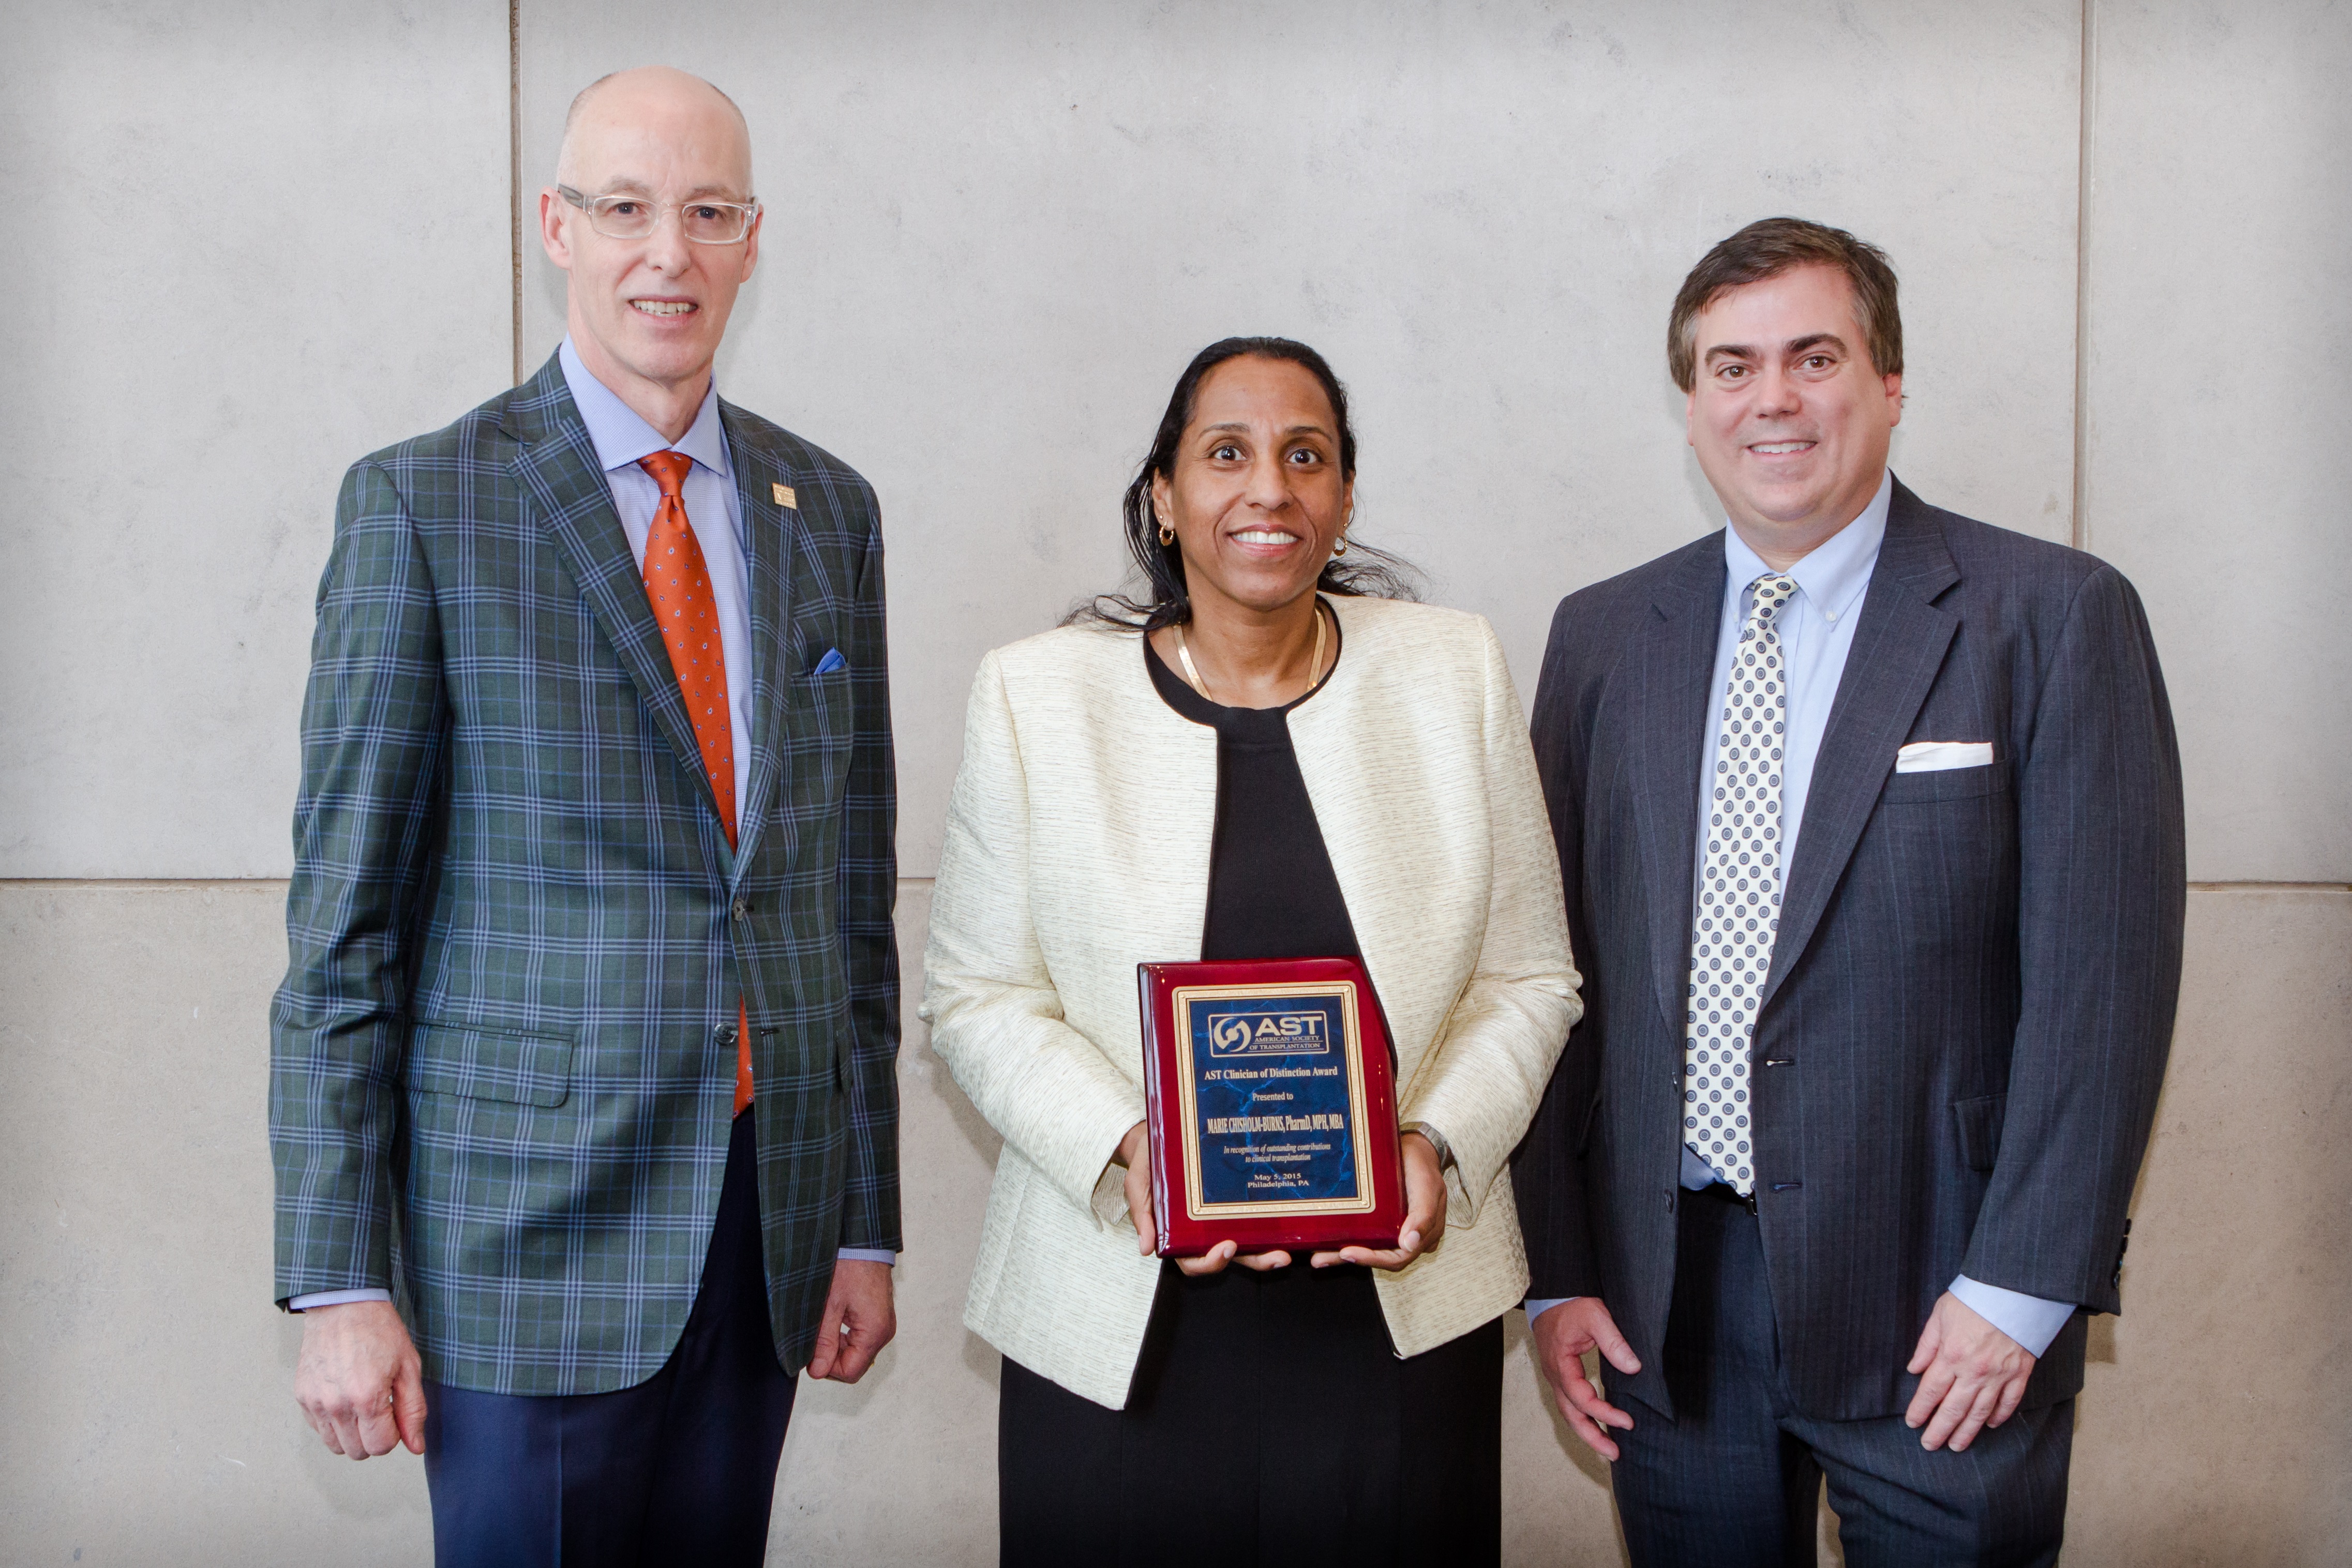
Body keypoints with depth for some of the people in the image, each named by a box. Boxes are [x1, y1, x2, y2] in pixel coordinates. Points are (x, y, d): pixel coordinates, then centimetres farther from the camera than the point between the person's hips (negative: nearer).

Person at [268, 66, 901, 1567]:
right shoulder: (424, 502, -5)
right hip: (531, 1217, -4)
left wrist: (868, 1218, 10)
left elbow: (851, 879, 10)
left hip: (771, 1211, 4)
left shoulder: (827, 509, 8)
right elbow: (343, 912, -6)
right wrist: (339, 1280, -9)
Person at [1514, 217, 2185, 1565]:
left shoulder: (2054, 618, -5)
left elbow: (2104, 975, -9)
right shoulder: (1604, 636, 6)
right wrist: (1556, 1266, 2)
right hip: (1663, 1296, 3)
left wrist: (2019, 1288, -12)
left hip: (1929, 1299, -3)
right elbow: (1555, 959, 6)